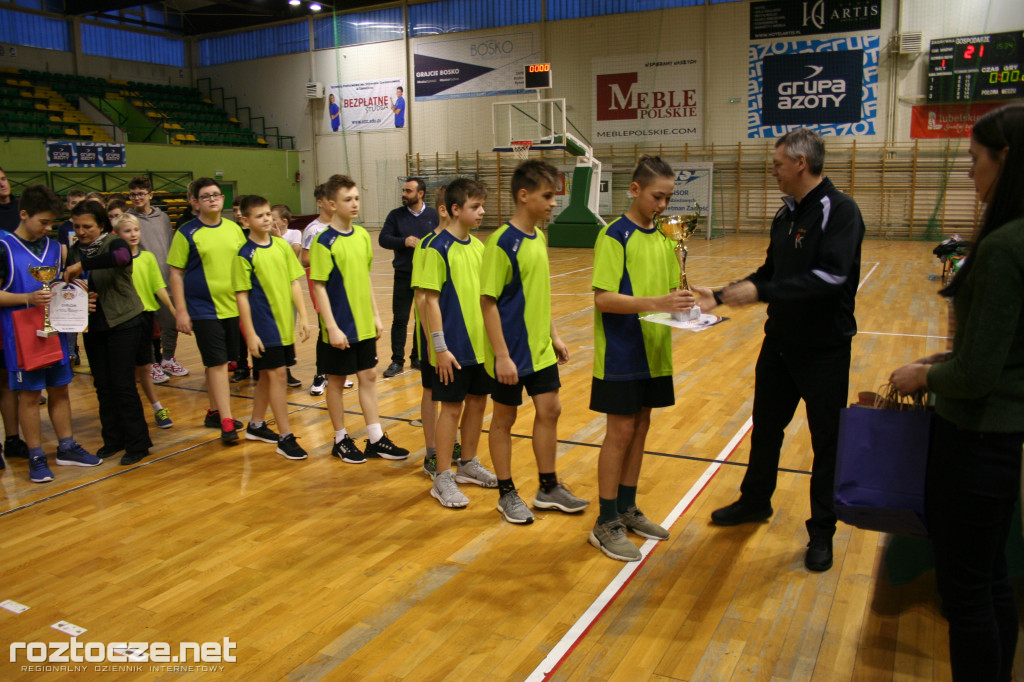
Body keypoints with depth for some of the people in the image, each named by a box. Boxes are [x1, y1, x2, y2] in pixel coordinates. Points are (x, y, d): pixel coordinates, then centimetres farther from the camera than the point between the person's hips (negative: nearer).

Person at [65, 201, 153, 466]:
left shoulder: (114, 243, -11)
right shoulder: (74, 250, 9)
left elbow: (121, 257, -36)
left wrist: (82, 264, -34)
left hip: (123, 323, -6)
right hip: (93, 326, 6)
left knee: (123, 384, -5)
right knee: (103, 385, 10)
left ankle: (137, 443, 5)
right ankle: (113, 439, 22)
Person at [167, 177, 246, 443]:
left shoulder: (233, 229, 8)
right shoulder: (187, 234, -5)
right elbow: (176, 273, -4)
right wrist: (180, 311, -9)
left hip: (232, 307, 5)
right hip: (204, 309, -4)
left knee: (219, 362, 14)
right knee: (216, 363, -7)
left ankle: (214, 411, 28)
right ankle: (226, 422, -4)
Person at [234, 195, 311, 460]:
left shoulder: (282, 245, 5)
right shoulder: (245, 255, -8)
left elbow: (294, 283, 7)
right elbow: (242, 296, -8)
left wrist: (303, 316, 3)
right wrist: (250, 333, -12)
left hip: (286, 323, 5)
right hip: (264, 325, -5)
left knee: (267, 375, 16)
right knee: (277, 374, -7)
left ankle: (255, 425, 32)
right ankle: (286, 437, -1)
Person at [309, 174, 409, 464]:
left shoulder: (363, 236, 6)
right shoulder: (324, 242, -13)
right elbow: (319, 286, -14)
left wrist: (375, 314, 11)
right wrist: (331, 327, -18)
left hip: (364, 325, 6)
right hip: (340, 326, -6)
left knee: (369, 377, 10)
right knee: (337, 381, 7)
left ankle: (376, 439, 19)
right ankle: (341, 440, 21)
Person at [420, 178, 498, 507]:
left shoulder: (478, 246, 8)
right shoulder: (438, 248, -12)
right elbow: (431, 299, -13)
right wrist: (440, 347, -16)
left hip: (481, 343, 7)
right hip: (455, 346, -7)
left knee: (477, 402, 14)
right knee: (451, 408, 0)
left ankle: (469, 464, 31)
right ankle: (443, 478, 12)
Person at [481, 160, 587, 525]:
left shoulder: (539, 238, 6)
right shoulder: (502, 242, -17)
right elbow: (488, 301, -18)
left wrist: (554, 336, 14)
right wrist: (501, 355, -20)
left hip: (540, 348, 8)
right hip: (512, 351, -7)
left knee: (549, 411, 11)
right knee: (504, 418, 7)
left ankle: (549, 488, 27)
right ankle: (507, 494, 23)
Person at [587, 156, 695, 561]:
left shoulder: (662, 237, 9)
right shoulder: (614, 236, -12)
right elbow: (603, 299, -19)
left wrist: (682, 304, -5)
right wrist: (655, 303, -28)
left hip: (653, 352, 7)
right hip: (620, 353, -7)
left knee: (640, 428, 13)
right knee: (620, 432, -2)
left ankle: (627, 509, 27)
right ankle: (606, 524, 10)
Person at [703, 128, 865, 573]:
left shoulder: (839, 211, -16)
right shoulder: (787, 213, 9)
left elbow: (831, 277, -28)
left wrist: (761, 293, -29)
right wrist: (720, 296, 8)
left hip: (823, 350, -8)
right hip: (780, 342, 8)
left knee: (827, 442, 7)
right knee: (766, 427, 19)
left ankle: (822, 532, 22)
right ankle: (755, 501, 39)